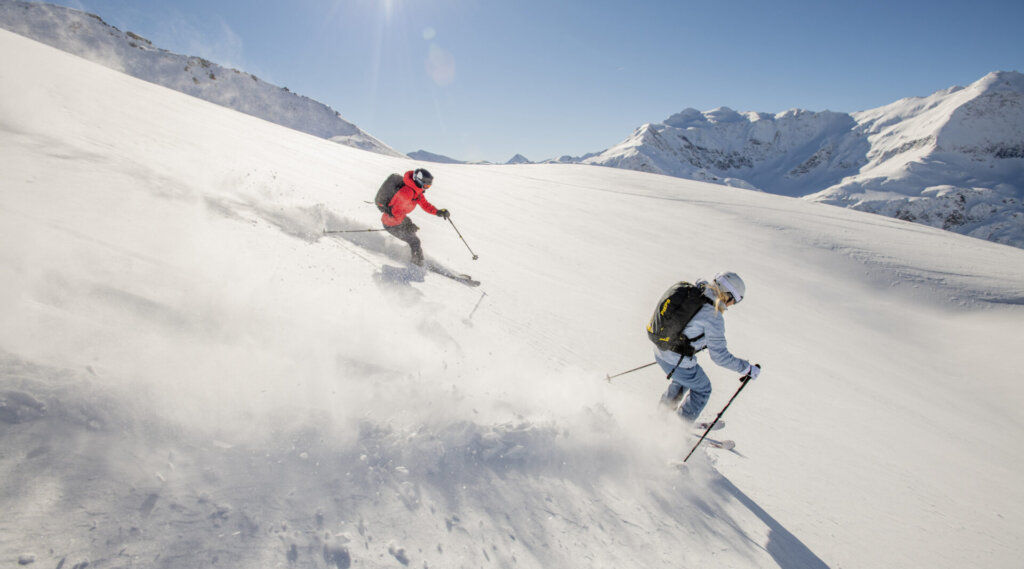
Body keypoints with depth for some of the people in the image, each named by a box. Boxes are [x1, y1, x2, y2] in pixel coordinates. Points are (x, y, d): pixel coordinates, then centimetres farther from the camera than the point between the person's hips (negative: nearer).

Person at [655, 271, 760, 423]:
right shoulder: (714, 317, -23)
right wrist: (748, 368, -8)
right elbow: (719, 355, -20)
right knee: (702, 389, 21)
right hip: (678, 363, -7)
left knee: (684, 379, 35)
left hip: (659, 350, 7)